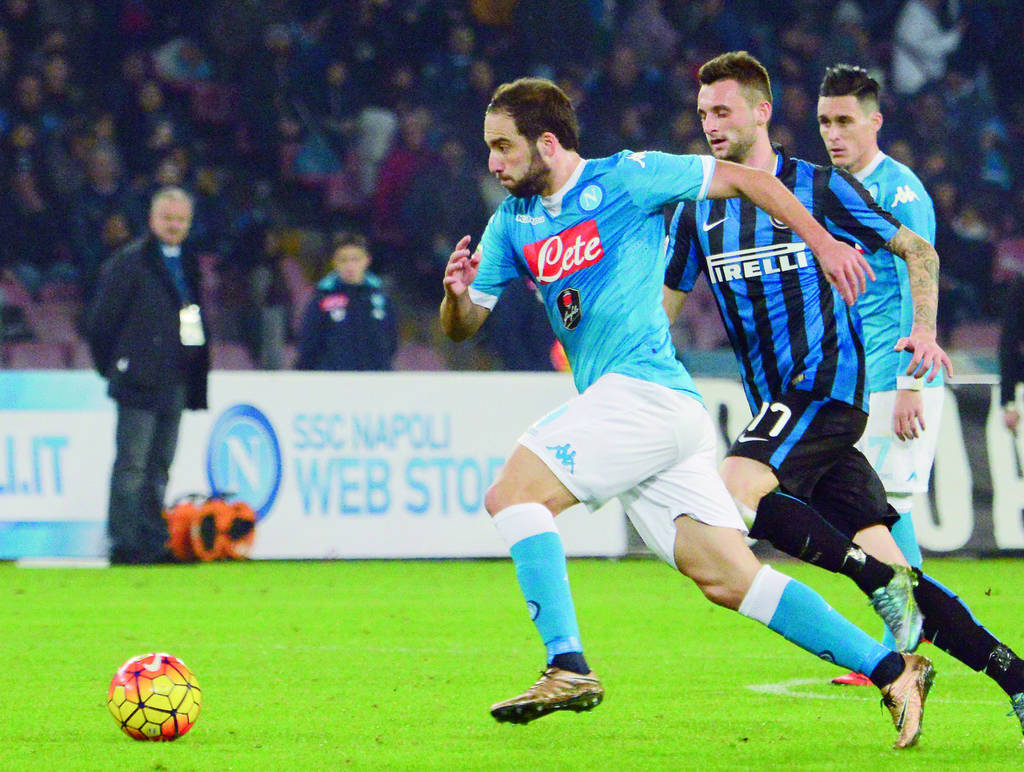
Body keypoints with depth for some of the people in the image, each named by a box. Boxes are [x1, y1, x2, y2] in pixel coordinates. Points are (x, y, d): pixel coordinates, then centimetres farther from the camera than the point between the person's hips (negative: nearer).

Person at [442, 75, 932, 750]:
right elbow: (461, 328, 17)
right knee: (729, 579, 1)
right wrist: (459, 293, -6)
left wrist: (824, 243, 5)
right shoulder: (512, 223, 17)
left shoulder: (625, 178, -2)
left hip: (645, 387, -7)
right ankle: (893, 671, 2)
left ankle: (569, 667, -21)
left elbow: (742, 179, 5)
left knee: (512, 494, -16)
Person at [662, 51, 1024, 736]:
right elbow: (661, 307, 18)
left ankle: (880, 578, -21)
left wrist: (924, 330, -5)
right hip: (778, 403, 6)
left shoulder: (820, 186, 0)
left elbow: (918, 251, 8)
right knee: (879, 554, -1)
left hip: (827, 382, -6)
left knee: (731, 494, -28)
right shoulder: (698, 211, 14)